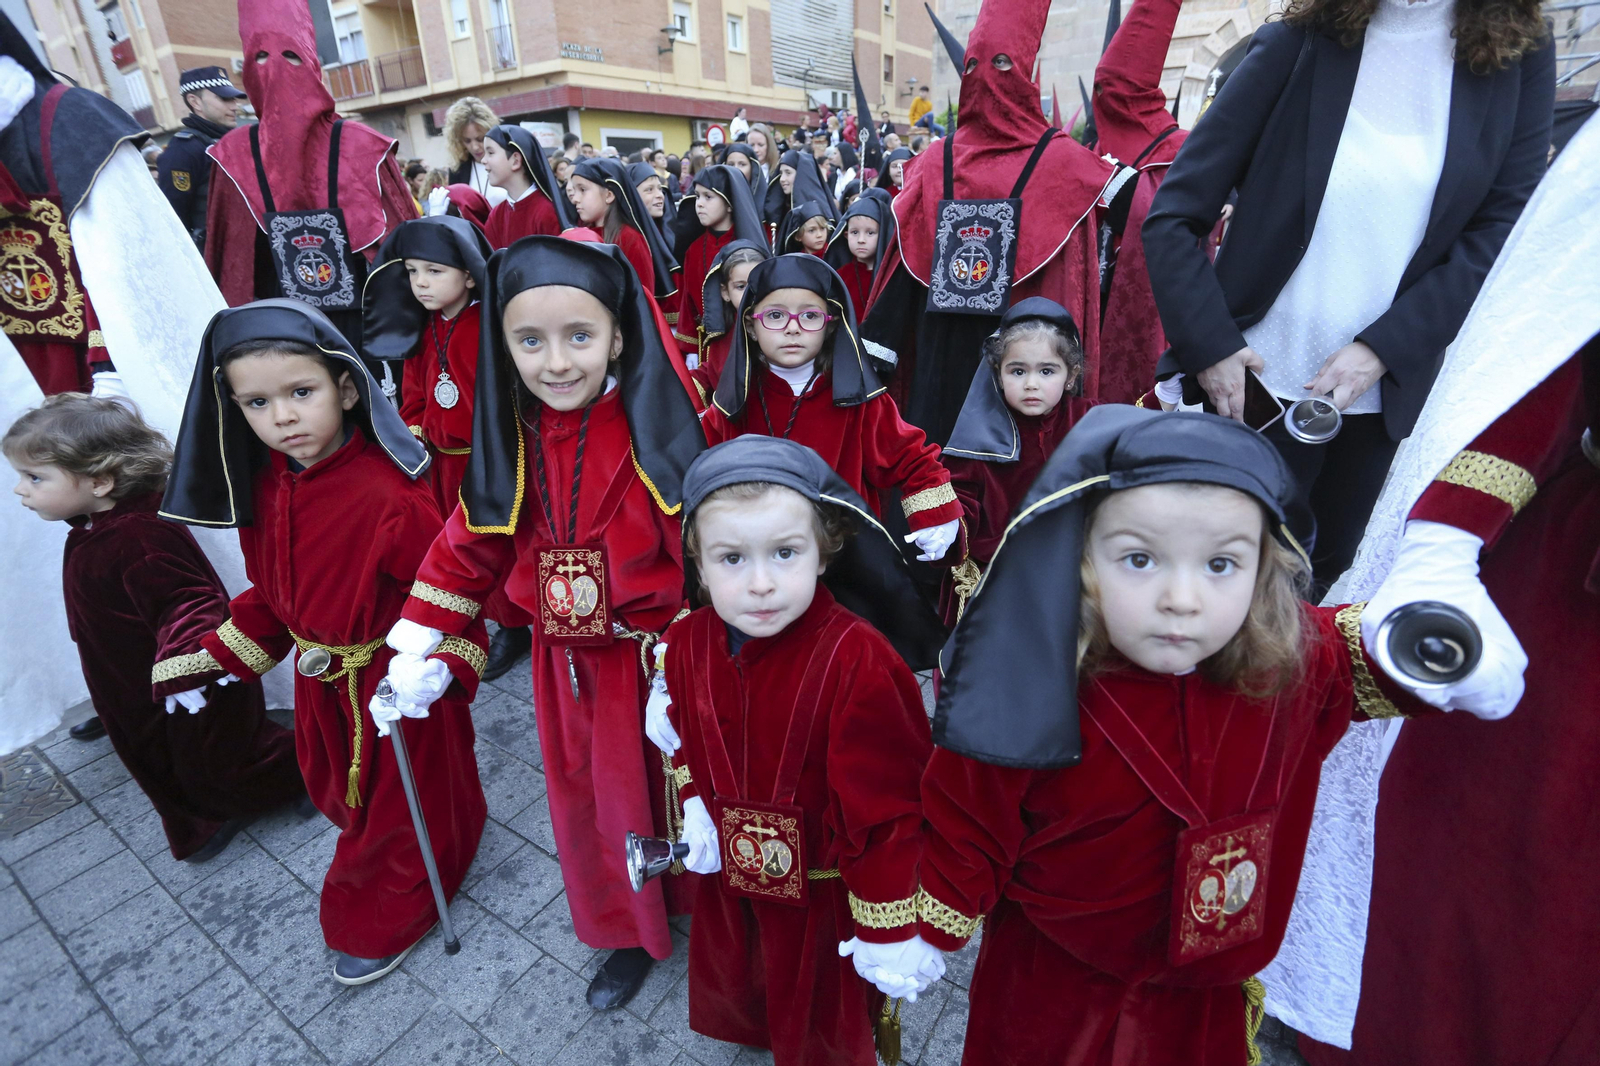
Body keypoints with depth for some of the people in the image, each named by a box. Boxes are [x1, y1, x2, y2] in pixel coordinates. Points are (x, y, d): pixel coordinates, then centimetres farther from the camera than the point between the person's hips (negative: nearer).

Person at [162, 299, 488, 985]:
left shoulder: (388, 495, -30)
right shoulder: (260, 485, -4)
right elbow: (271, 590, 9)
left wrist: (442, 667, -36)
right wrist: (219, 659, 9)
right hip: (322, 683, 8)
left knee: (397, 804, 15)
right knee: (337, 790, 27)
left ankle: (383, 925, 41)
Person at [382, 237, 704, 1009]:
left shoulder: (662, 431, -16)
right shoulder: (511, 438, -2)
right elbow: (471, 544, 6)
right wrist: (416, 646, 6)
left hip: (658, 654, -4)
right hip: (568, 662, 4)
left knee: (672, 792, 13)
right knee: (591, 799, 18)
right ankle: (632, 931, 45)